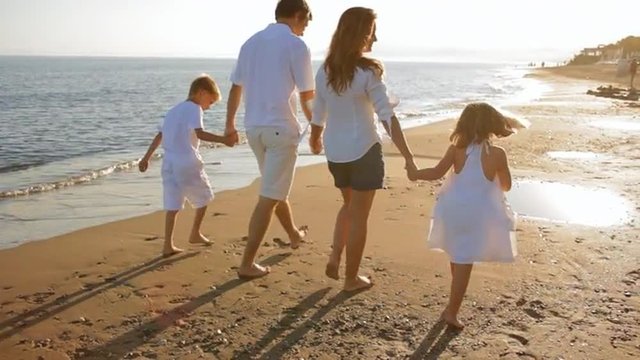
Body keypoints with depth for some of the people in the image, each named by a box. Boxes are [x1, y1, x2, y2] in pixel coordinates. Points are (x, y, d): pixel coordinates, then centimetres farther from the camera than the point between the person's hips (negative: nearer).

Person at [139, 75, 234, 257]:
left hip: (169, 162, 7)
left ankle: (168, 245, 1)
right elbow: (200, 133, -21)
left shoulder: (174, 110, 21)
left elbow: (159, 136, 23)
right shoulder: (194, 109, -4)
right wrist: (223, 139, -28)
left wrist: (146, 158, 25)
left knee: (173, 204, 6)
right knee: (203, 197, 14)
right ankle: (195, 234, 23)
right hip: (188, 162, -7)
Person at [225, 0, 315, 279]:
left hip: (254, 127, 8)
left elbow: (235, 88, 15)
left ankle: (294, 235, 44)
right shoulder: (296, 45, -8)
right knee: (269, 197, -3)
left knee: (276, 189, 24)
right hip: (281, 128, -8)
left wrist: (229, 124, 23)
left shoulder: (251, 43, 11)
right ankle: (247, 264, -3)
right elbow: (307, 96, -7)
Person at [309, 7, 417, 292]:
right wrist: (408, 157, -21)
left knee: (349, 205, 27)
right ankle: (352, 278, 16)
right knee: (359, 215, 7)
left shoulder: (325, 71, 2)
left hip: (335, 152, 6)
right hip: (364, 151, -5)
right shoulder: (368, 72, -15)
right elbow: (388, 117, -20)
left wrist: (315, 140, 30)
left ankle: (334, 257, 14)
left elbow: (318, 113, 10)